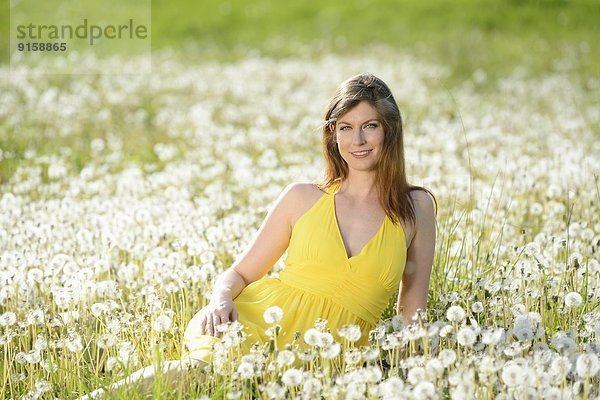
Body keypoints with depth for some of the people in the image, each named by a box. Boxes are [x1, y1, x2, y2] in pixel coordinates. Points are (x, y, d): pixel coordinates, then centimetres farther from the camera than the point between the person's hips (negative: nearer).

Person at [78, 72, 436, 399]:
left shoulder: (417, 208, 9)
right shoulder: (303, 198, 10)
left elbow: (413, 313, 16)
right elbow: (239, 273, 14)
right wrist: (221, 301, -8)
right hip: (260, 320, 0)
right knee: (210, 365, -36)